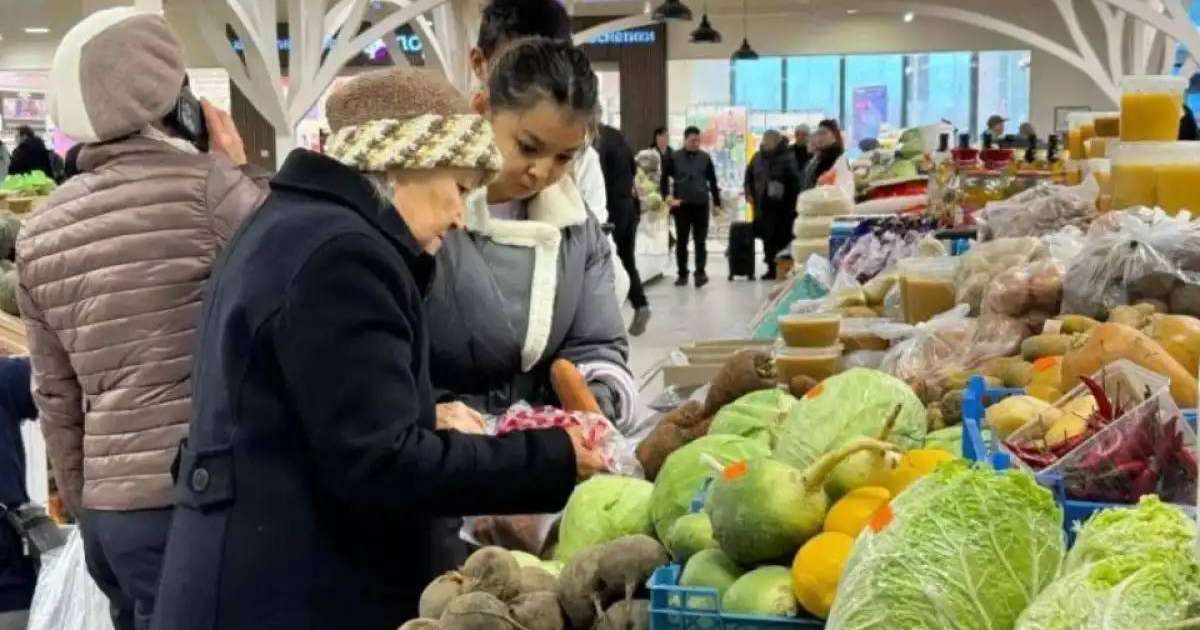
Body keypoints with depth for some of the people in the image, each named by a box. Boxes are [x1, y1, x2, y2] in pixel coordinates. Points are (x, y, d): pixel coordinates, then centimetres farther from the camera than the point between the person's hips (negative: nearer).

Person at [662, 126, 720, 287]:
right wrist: (667, 196, -12)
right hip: (681, 205, 0)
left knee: (700, 241, -2)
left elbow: (712, 182, 10)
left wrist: (717, 203, 9)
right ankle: (682, 274, 13)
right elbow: (664, 178, 3)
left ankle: (700, 272, -2)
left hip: (701, 205, 0)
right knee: (681, 241, 5)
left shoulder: (705, 158, 5)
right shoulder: (674, 157, 1)